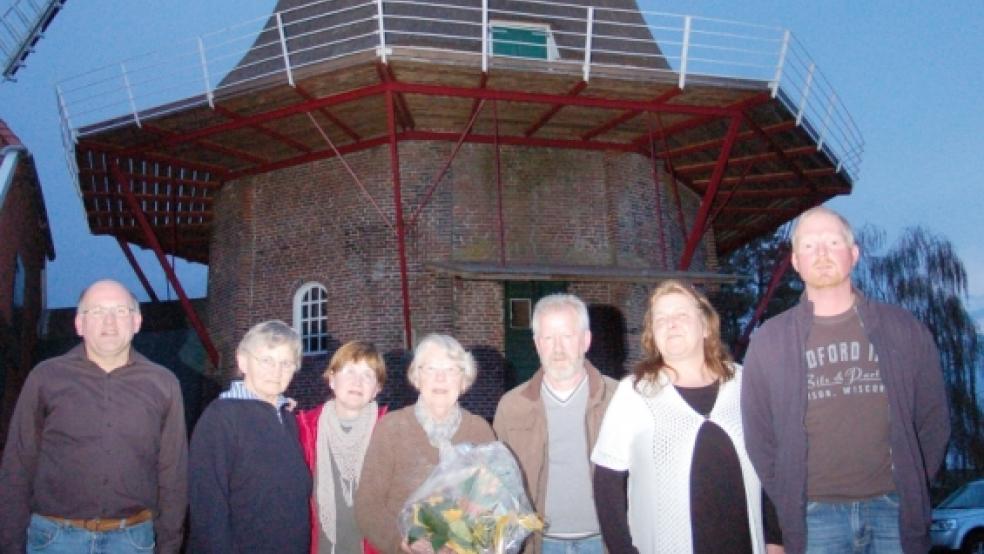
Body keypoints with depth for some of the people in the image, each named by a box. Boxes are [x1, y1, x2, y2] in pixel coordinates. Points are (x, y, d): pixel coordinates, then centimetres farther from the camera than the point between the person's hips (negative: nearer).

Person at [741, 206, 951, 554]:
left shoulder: (905, 330, 4)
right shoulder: (769, 340, 0)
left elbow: (933, 420, 8)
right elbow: (757, 433, 3)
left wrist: (912, 488, 3)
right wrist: (788, 501, 0)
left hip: (893, 509, 1)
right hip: (815, 516, -1)